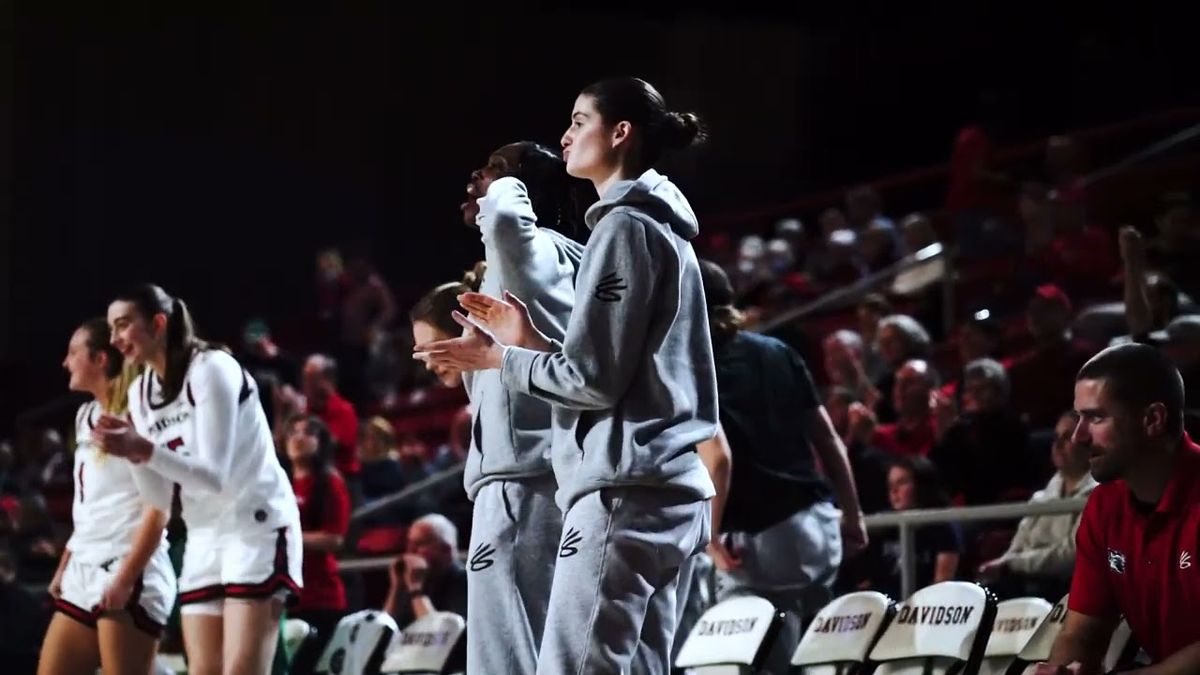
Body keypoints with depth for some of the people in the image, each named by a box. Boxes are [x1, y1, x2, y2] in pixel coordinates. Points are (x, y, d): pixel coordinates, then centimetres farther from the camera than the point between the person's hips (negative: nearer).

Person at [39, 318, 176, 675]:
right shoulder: (86, 416, 17)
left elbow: (158, 508, -14)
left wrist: (126, 577, -20)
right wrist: (64, 567, 19)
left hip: (130, 573, -9)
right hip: (83, 571, 9)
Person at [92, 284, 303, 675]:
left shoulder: (211, 369, -14)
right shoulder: (140, 392, 7)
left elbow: (215, 476, -21)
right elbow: (160, 498, 7)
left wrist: (145, 450, -32)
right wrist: (133, 453, -12)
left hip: (257, 528, -8)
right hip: (204, 538, 8)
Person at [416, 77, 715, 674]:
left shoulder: (625, 226, -7)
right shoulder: (664, 228, 22)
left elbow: (594, 378, -12)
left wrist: (499, 359, 0)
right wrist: (530, 342, 17)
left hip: (624, 491, -10)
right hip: (671, 491, 10)